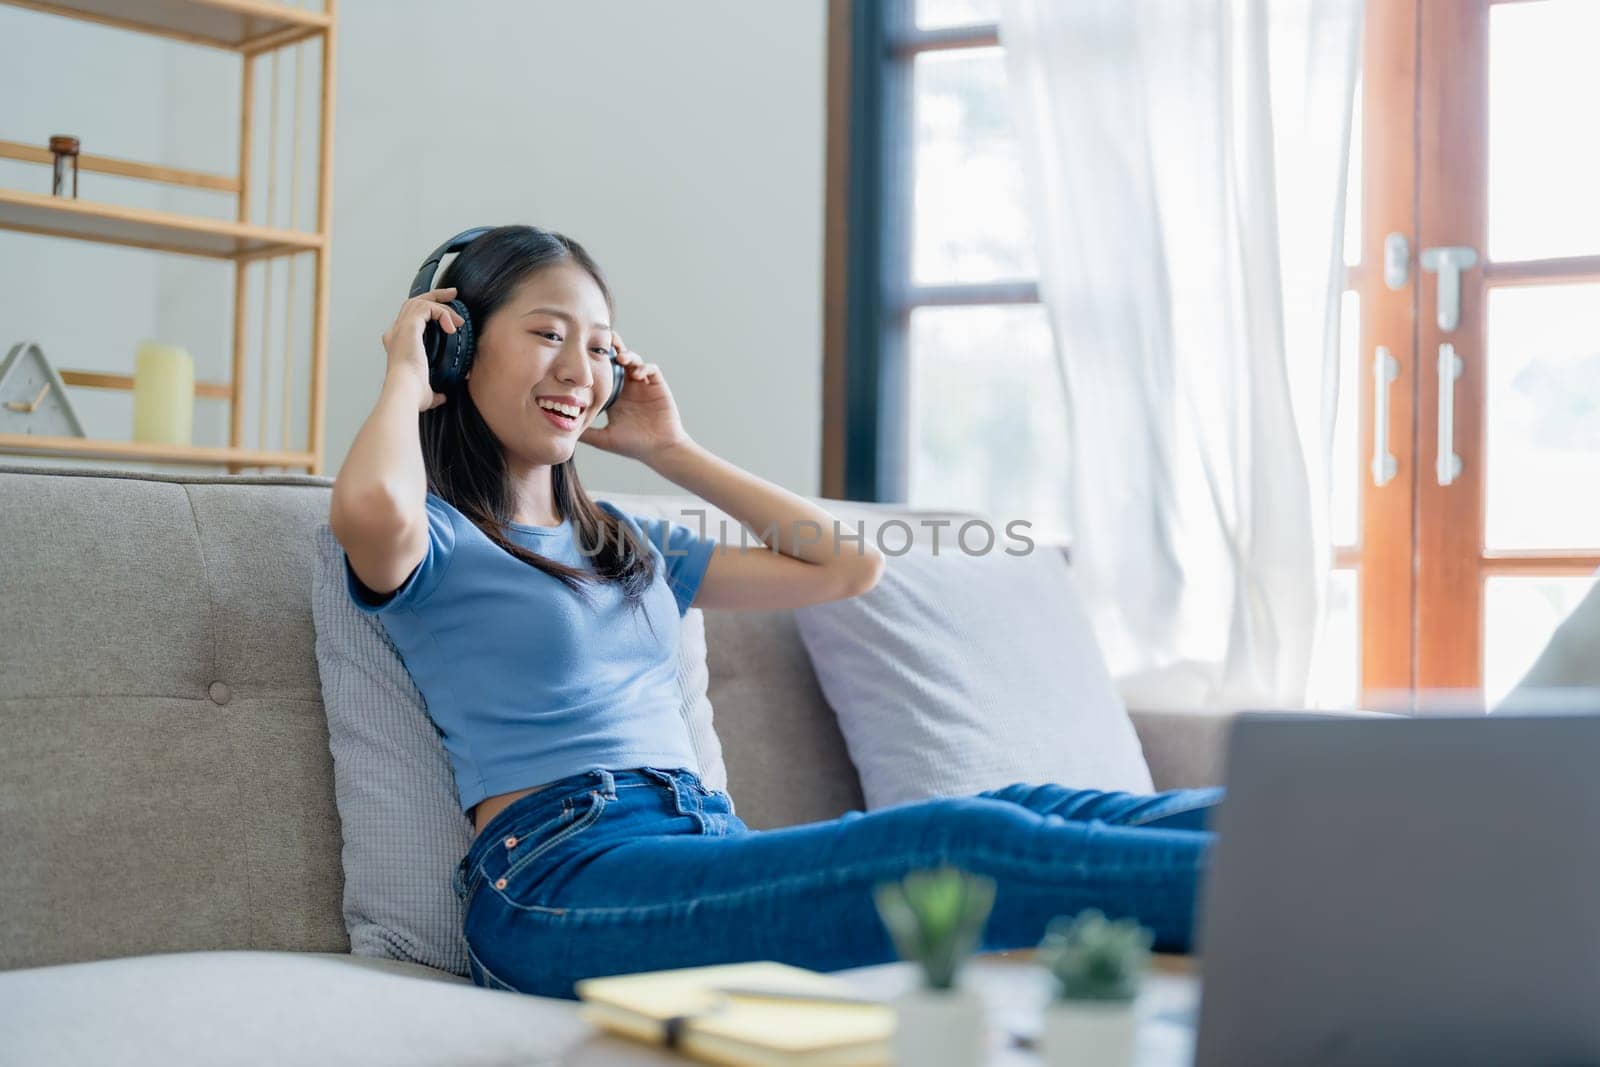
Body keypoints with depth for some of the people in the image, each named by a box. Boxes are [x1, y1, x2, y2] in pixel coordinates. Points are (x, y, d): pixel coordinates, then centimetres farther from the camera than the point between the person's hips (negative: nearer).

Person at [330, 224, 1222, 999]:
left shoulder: (629, 545, 27)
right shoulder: (434, 541, 6)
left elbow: (851, 565, 27)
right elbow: (371, 508, -22)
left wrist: (671, 449, 27)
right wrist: (406, 376, 1)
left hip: (712, 844, 7)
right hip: (567, 879, -7)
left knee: (1031, 813, -17)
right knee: (970, 844, -27)